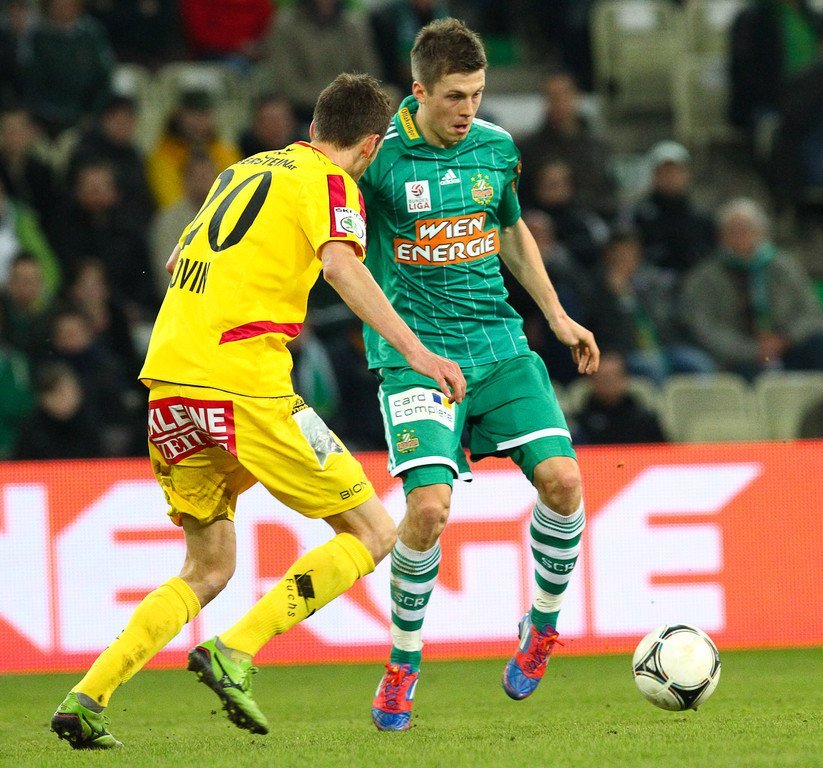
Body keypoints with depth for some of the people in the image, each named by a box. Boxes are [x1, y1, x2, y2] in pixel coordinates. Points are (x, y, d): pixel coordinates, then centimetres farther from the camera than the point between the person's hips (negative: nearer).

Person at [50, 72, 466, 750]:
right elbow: (342, 266, -19)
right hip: (242, 384, -7)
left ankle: (86, 699, 4)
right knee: (372, 534, 2)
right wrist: (415, 351, -26)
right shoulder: (331, 184, 2)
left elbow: (179, 260, 36)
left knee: (208, 572, 19)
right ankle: (234, 654, -13)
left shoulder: (243, 171, 24)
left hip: (167, 381, 7)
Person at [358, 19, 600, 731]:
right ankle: (403, 661, 3)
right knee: (429, 505, -20)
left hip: (498, 345, 4)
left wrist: (558, 316, 20)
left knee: (562, 478, -13)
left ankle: (543, 626, 13)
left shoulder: (497, 148, 6)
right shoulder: (378, 155, -8)